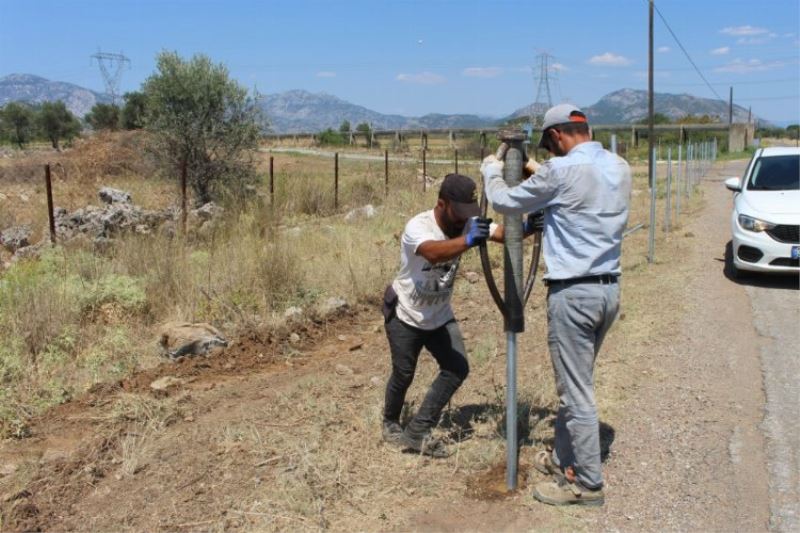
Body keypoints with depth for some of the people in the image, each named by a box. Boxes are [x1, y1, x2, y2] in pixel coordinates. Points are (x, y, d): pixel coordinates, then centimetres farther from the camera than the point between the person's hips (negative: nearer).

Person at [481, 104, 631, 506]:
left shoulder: (561, 170, -15)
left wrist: (492, 171, 17)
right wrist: (539, 172, 29)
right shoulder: (619, 167, 8)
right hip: (610, 289, 8)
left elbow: (505, 202, -3)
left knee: (577, 393, 3)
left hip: (573, 294, -8)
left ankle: (587, 483, 14)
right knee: (575, 383, 21)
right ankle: (564, 459, 35)